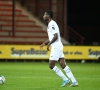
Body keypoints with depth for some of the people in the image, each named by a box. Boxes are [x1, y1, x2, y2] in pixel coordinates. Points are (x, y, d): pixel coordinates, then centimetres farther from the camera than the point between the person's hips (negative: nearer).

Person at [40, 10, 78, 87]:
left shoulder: (52, 24, -14)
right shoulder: (50, 24, 18)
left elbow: (56, 36, -23)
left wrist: (49, 44, -16)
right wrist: (44, 43, 18)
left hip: (56, 47, -10)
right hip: (56, 47, 10)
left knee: (51, 65, -6)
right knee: (63, 65, 5)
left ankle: (65, 79, -1)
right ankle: (74, 81, 2)